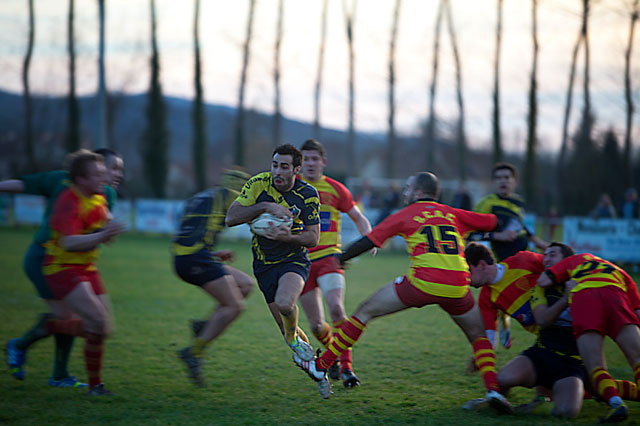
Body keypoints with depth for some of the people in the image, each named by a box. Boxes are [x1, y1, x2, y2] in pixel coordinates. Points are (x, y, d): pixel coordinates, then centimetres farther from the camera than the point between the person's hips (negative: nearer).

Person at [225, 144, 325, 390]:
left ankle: (294, 340, -2)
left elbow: (313, 238, -6)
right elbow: (231, 218, -18)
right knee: (288, 330, 4)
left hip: (294, 260, -2)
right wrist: (266, 207, -28)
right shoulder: (258, 184, -11)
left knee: (284, 303, -33)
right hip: (264, 265, 2)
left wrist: (289, 237, -25)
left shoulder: (308, 194, -11)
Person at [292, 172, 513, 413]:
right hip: (457, 288, 3)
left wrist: (339, 259, 29)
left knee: (365, 311, 14)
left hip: (422, 282, -3)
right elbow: (494, 223, 21)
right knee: (478, 335, 23)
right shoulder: (453, 214, 21)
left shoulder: (406, 215, 15)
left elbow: (368, 242, 16)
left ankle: (322, 366, 17)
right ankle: (493, 389, 1)